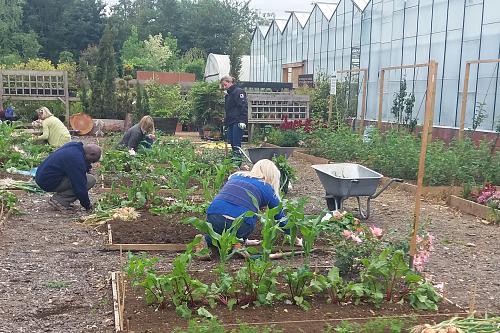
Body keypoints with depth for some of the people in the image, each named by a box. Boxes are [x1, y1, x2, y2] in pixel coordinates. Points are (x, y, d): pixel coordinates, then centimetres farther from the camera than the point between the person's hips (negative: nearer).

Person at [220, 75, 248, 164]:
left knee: (236, 144, -12)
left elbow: (244, 107, -15)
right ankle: (234, 159, 10)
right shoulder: (228, 95, 23)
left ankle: (238, 161, -11)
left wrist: (242, 121, -22)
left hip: (237, 123, -9)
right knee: (232, 143, 6)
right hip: (230, 123, 9)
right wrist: (225, 123, 25)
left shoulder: (239, 92, -6)